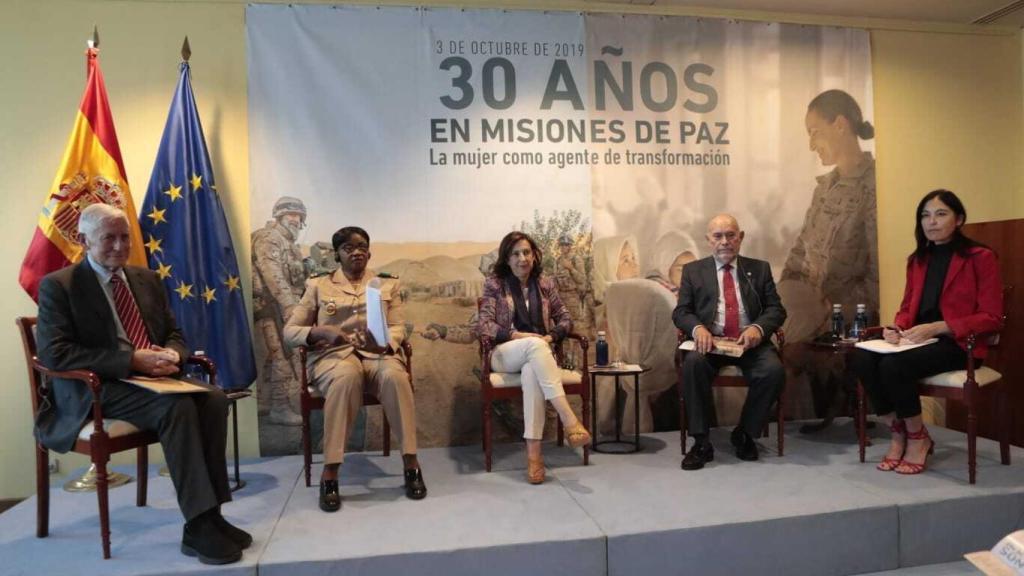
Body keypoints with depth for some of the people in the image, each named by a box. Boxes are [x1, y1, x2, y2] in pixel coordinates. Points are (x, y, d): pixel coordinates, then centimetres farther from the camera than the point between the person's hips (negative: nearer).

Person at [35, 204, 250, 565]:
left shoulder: (147, 279, 17)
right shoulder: (58, 286, -1)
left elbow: (174, 334, 20)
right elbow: (55, 354, -13)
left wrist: (172, 354, -6)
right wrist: (131, 360, -21)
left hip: (153, 379, 6)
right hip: (94, 390, -5)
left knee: (214, 399, -24)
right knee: (177, 407, -33)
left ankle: (212, 512, -17)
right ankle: (197, 526, -28)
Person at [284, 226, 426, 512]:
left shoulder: (387, 284, 16)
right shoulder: (318, 286, 12)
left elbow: (397, 327, 6)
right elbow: (289, 331, 8)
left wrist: (385, 343, -19)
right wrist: (320, 332, -14)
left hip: (377, 353, 1)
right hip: (333, 355, -1)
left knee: (394, 376, -36)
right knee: (346, 378, -39)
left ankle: (411, 462, -27)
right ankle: (330, 472, -33)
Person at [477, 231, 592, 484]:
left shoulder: (545, 284, 12)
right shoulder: (494, 284, 5)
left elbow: (565, 318, 13)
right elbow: (484, 324, -4)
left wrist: (552, 336, -8)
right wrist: (516, 335, -17)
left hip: (539, 353, 2)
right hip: (505, 353, -2)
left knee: (531, 371, -38)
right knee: (534, 345, -38)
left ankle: (533, 452, -42)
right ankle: (569, 419, -46)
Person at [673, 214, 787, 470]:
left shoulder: (760, 269, 15)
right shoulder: (693, 270, 13)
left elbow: (776, 309, 8)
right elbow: (681, 311, 6)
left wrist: (758, 327, -15)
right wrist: (697, 328, -18)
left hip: (749, 341, 1)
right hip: (710, 341, -1)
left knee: (774, 370, -29)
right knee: (693, 363, -33)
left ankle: (744, 434, -4)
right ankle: (701, 442, -20)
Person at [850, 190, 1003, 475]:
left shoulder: (980, 257, -3)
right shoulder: (917, 260, 17)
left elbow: (991, 317, -8)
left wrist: (935, 328, -20)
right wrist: (896, 328, -6)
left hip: (958, 343, -6)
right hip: (917, 339, 6)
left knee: (893, 365, -32)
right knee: (862, 359, -24)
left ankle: (918, 438, -8)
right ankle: (898, 432, -7)